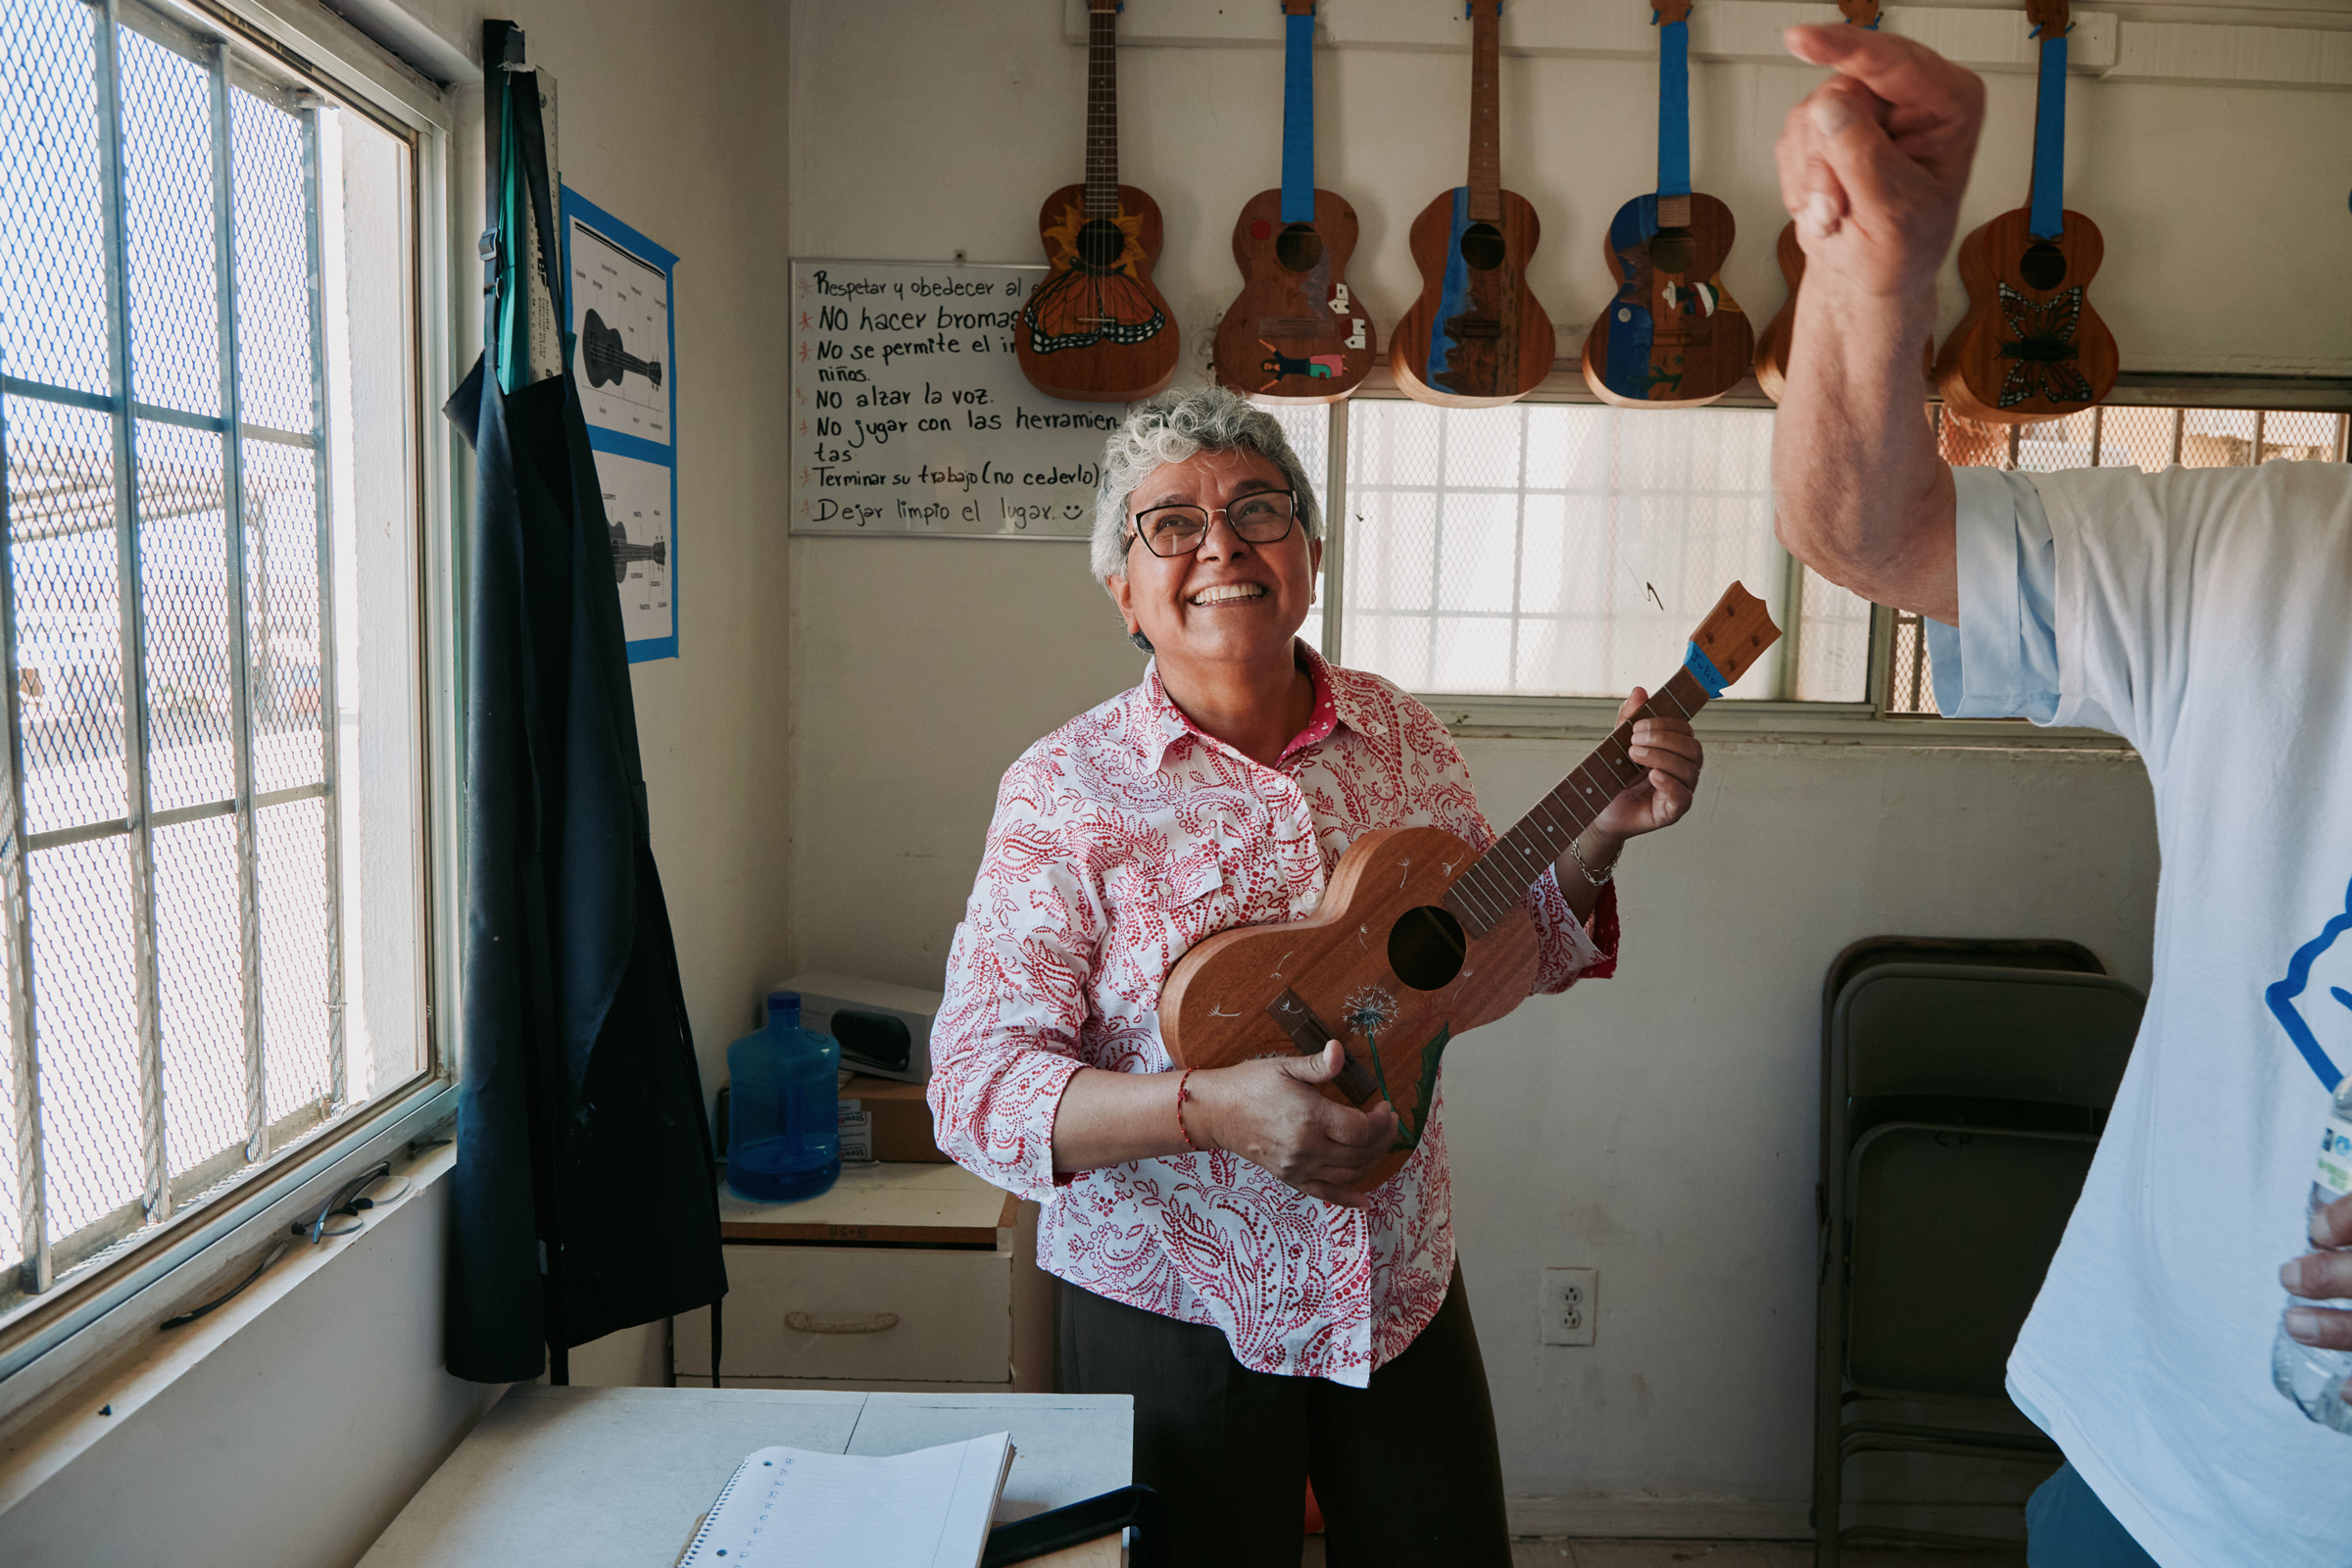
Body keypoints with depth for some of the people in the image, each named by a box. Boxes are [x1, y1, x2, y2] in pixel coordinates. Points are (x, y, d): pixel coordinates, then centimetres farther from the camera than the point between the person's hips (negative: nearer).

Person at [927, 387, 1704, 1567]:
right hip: (1170, 1309, -4)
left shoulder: (1401, 739, -1)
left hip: (1402, 1285, 4)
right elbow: (975, 1083, -18)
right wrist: (1213, 1111, -31)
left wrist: (1600, 836, -6)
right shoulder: (1066, 790, -14)